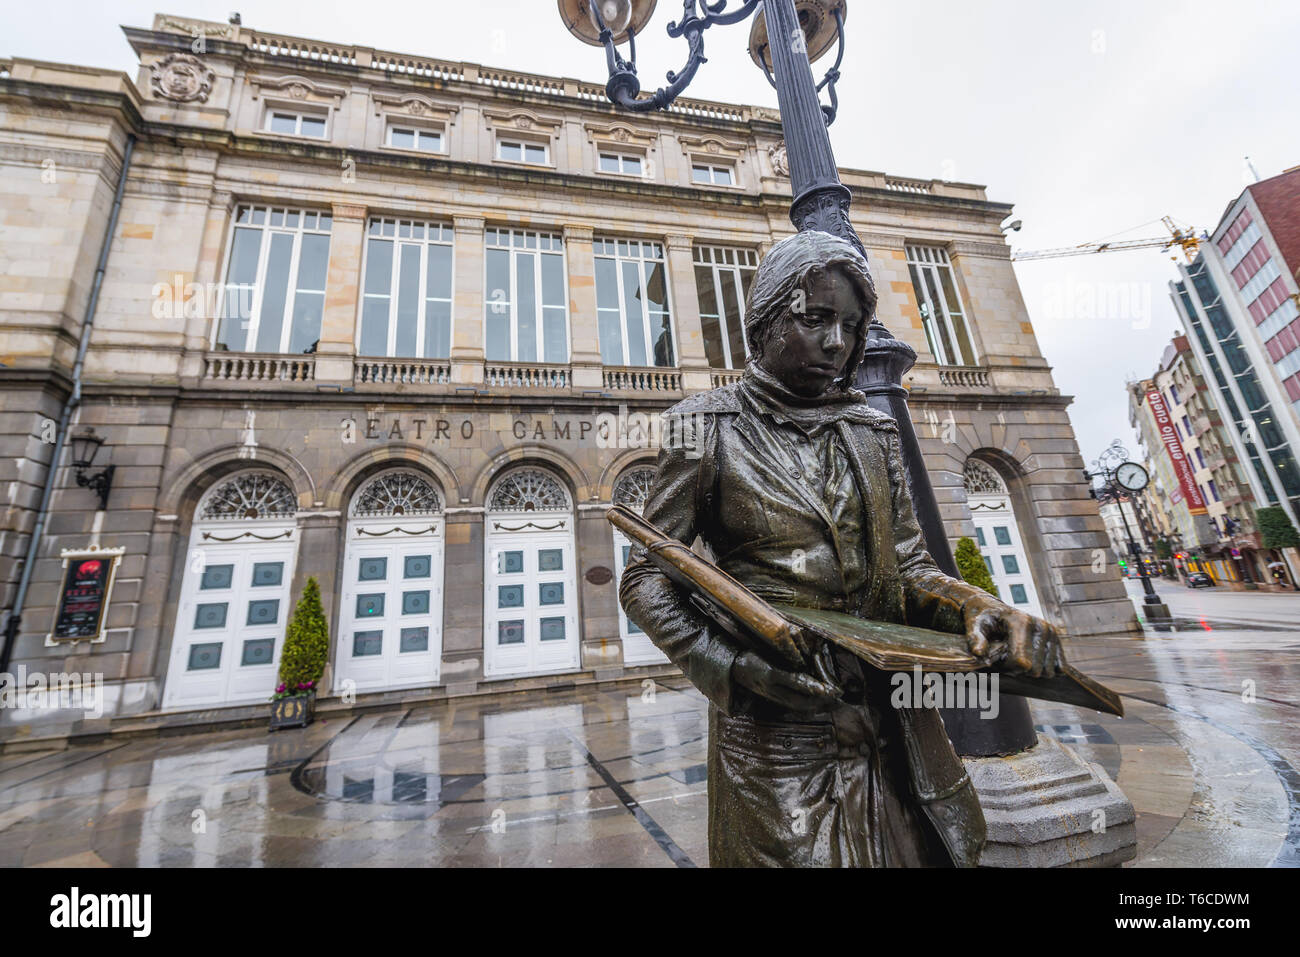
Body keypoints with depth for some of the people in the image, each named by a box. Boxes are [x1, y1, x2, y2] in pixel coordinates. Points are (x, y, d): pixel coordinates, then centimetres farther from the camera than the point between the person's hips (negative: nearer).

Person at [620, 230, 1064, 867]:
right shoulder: (710, 426, -8)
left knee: (915, 854, 20)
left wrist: (973, 606, -14)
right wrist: (731, 662, -21)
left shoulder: (873, 432, 6)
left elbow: (907, 567, 7)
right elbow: (645, 580, -8)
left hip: (891, 719, 5)